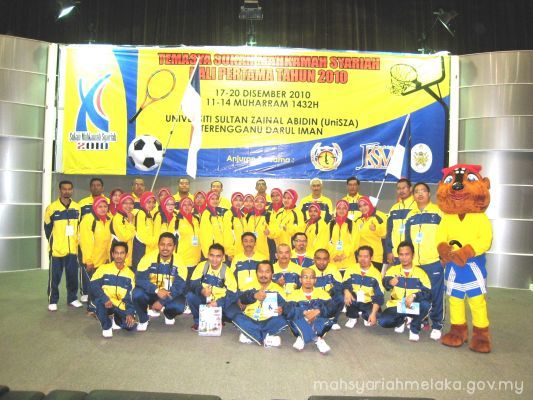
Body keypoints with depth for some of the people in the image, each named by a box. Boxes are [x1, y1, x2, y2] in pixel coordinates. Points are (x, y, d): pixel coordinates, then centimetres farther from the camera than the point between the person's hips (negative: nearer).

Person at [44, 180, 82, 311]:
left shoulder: (77, 207, 5)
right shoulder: (52, 207, -5)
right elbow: (47, 227, 3)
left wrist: (76, 241, 10)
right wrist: (53, 242, 3)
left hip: (73, 248, 3)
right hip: (57, 249, -3)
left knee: (72, 275, 9)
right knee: (55, 276, 4)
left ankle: (72, 298, 22)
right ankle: (53, 301, 16)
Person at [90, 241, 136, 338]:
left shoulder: (130, 274, 2)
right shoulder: (103, 268, -5)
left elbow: (130, 297, 0)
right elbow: (93, 286, -16)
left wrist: (130, 313, -14)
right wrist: (105, 299, -32)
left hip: (120, 307, 2)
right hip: (105, 303, -2)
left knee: (131, 325, -17)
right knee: (99, 300, -36)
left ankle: (115, 320, 19)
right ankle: (106, 327, -8)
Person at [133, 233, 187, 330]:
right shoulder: (149, 258, -16)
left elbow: (179, 286, -18)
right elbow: (139, 279, -22)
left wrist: (162, 302, -27)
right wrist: (157, 290, -35)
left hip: (170, 295, 0)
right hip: (151, 293, 0)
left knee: (179, 307, -28)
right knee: (137, 293, -30)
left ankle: (169, 316, 12)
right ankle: (143, 320, 1)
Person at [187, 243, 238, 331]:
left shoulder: (226, 271, -15)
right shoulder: (202, 265, -12)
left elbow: (232, 294, -17)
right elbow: (193, 283, -13)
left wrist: (218, 303, -32)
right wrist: (201, 290, -36)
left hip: (219, 303, -1)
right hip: (203, 300, 1)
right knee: (190, 296, -27)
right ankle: (199, 320, -1)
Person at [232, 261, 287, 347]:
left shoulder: (277, 289, 3)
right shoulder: (251, 287, 4)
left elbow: (283, 304, -7)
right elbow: (242, 299, -15)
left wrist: (281, 310, -31)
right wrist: (254, 295, -35)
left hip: (268, 322, 0)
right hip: (250, 321, 1)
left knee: (281, 320, -28)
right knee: (238, 317, -26)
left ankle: (250, 336, -20)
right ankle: (266, 338, -24)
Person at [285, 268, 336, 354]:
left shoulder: (321, 293, 1)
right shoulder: (295, 294, -4)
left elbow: (332, 310, -12)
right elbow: (287, 312, -20)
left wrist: (318, 311, -27)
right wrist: (304, 313, -30)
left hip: (318, 324, 1)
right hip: (301, 326, 0)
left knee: (328, 321, -27)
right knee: (293, 319, -29)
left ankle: (303, 338, -17)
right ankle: (317, 339, -19)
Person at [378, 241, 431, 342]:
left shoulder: (420, 272, -7)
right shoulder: (393, 269, -4)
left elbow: (428, 293, -16)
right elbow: (385, 282, -24)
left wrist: (414, 296, -34)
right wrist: (390, 282, -48)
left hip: (414, 307, -1)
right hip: (396, 306, 1)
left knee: (425, 304, -33)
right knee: (382, 321, -24)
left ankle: (415, 329, -4)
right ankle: (401, 321, 14)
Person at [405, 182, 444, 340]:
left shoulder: (438, 212, -3)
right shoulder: (410, 215, 12)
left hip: (434, 261, -4)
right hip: (414, 263, 4)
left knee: (436, 295, 3)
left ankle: (437, 325, 17)